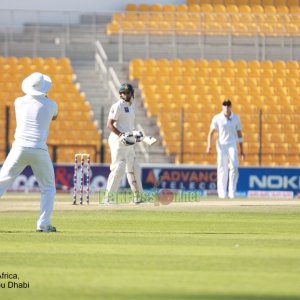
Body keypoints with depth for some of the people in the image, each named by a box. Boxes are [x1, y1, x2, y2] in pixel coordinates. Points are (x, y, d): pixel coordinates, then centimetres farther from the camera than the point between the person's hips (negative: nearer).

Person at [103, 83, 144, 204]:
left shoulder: (130, 107, 18)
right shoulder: (118, 106, -9)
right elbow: (109, 124, -15)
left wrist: (135, 133, 10)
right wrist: (121, 135, -24)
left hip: (128, 143, 9)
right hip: (118, 141, -9)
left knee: (134, 168, 15)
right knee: (118, 168, -15)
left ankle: (138, 196, 25)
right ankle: (108, 197, -15)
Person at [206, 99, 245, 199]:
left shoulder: (236, 118, 5)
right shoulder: (217, 118, 0)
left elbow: (239, 134, 11)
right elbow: (211, 132, -3)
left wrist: (241, 150, 9)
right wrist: (209, 145, -19)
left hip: (232, 145, 1)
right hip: (221, 145, -1)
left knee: (234, 167, -17)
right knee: (222, 169, 0)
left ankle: (232, 192, -14)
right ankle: (222, 193, 8)